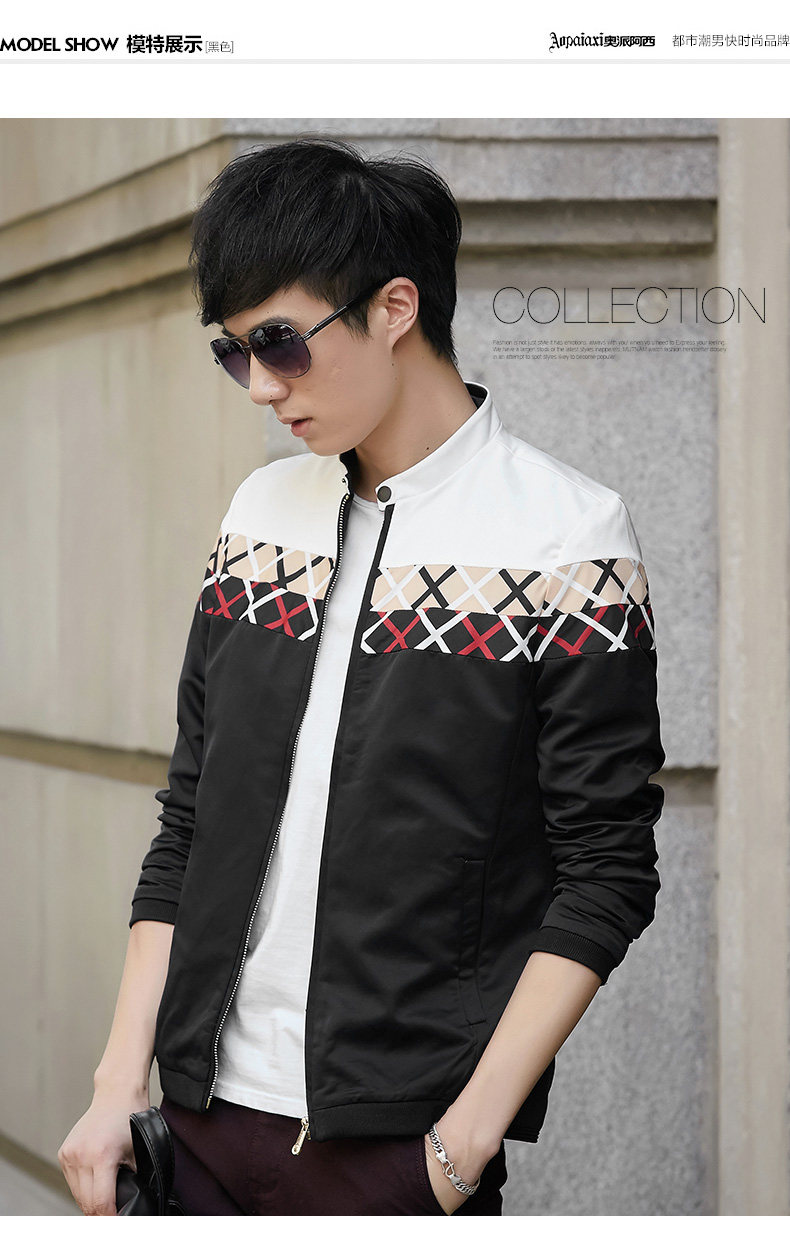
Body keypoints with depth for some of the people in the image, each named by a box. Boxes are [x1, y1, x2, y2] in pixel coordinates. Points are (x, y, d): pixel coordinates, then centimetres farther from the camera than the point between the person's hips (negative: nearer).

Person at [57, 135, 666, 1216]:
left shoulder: (567, 538, -8)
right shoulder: (263, 511, 8)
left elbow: (606, 872, -9)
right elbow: (189, 823, 11)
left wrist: (468, 1138, -14)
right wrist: (119, 1086, 5)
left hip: (399, 1139, -5)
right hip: (205, 1116, 5)